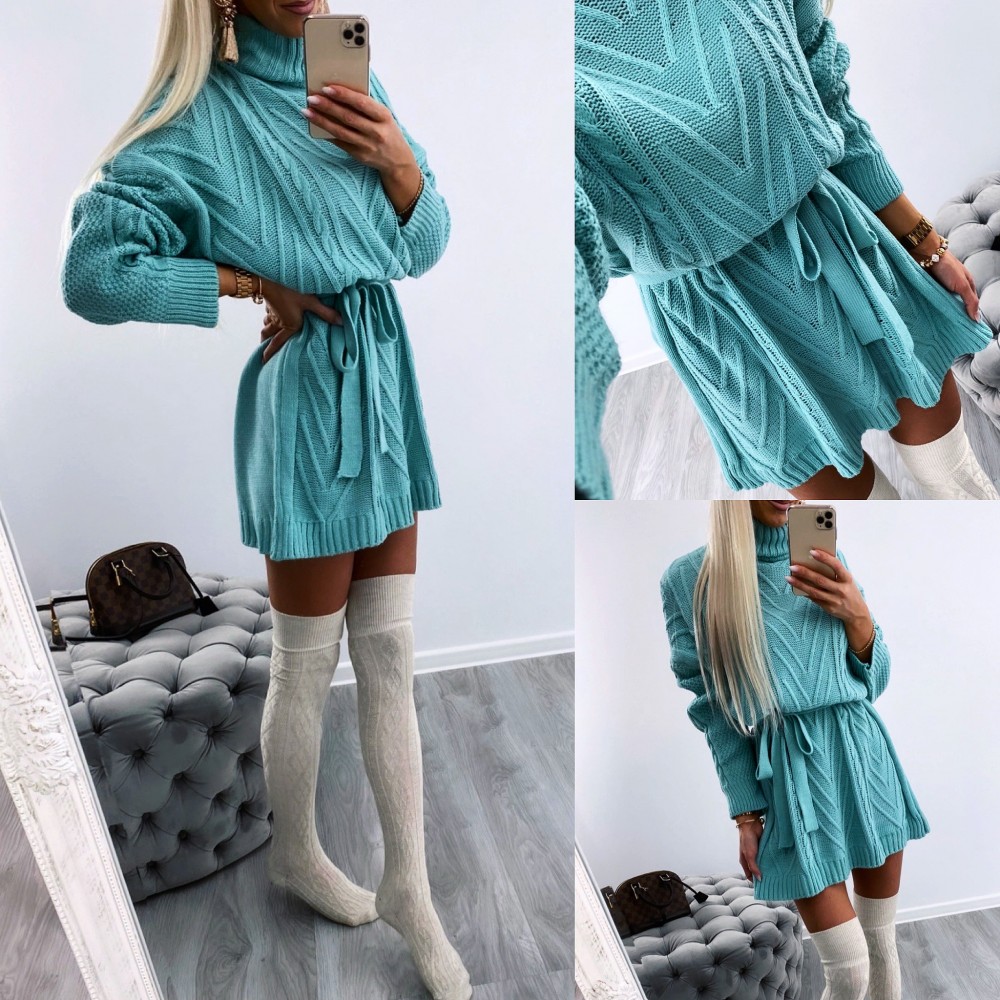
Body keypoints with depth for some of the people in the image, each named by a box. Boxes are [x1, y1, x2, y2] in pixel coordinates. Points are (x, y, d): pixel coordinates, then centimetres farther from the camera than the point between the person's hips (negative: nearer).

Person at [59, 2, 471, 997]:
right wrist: (258, 284, -14)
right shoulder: (202, 118, -10)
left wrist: (398, 162, -11)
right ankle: (296, 851, 36)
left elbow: (425, 247, 8)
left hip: (385, 384, 6)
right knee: (307, 662, 9)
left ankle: (408, 883, 26)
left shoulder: (355, 83, 8)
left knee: (389, 651, 10)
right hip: (303, 402, -6)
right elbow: (93, 274, -17)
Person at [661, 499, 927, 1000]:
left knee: (883, 942, 16)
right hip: (793, 773, -3)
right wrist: (746, 814, -3)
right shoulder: (688, 579, -6)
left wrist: (858, 617, -11)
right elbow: (716, 709, -3)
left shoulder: (830, 564, 4)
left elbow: (874, 682, 8)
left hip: (864, 758, 4)